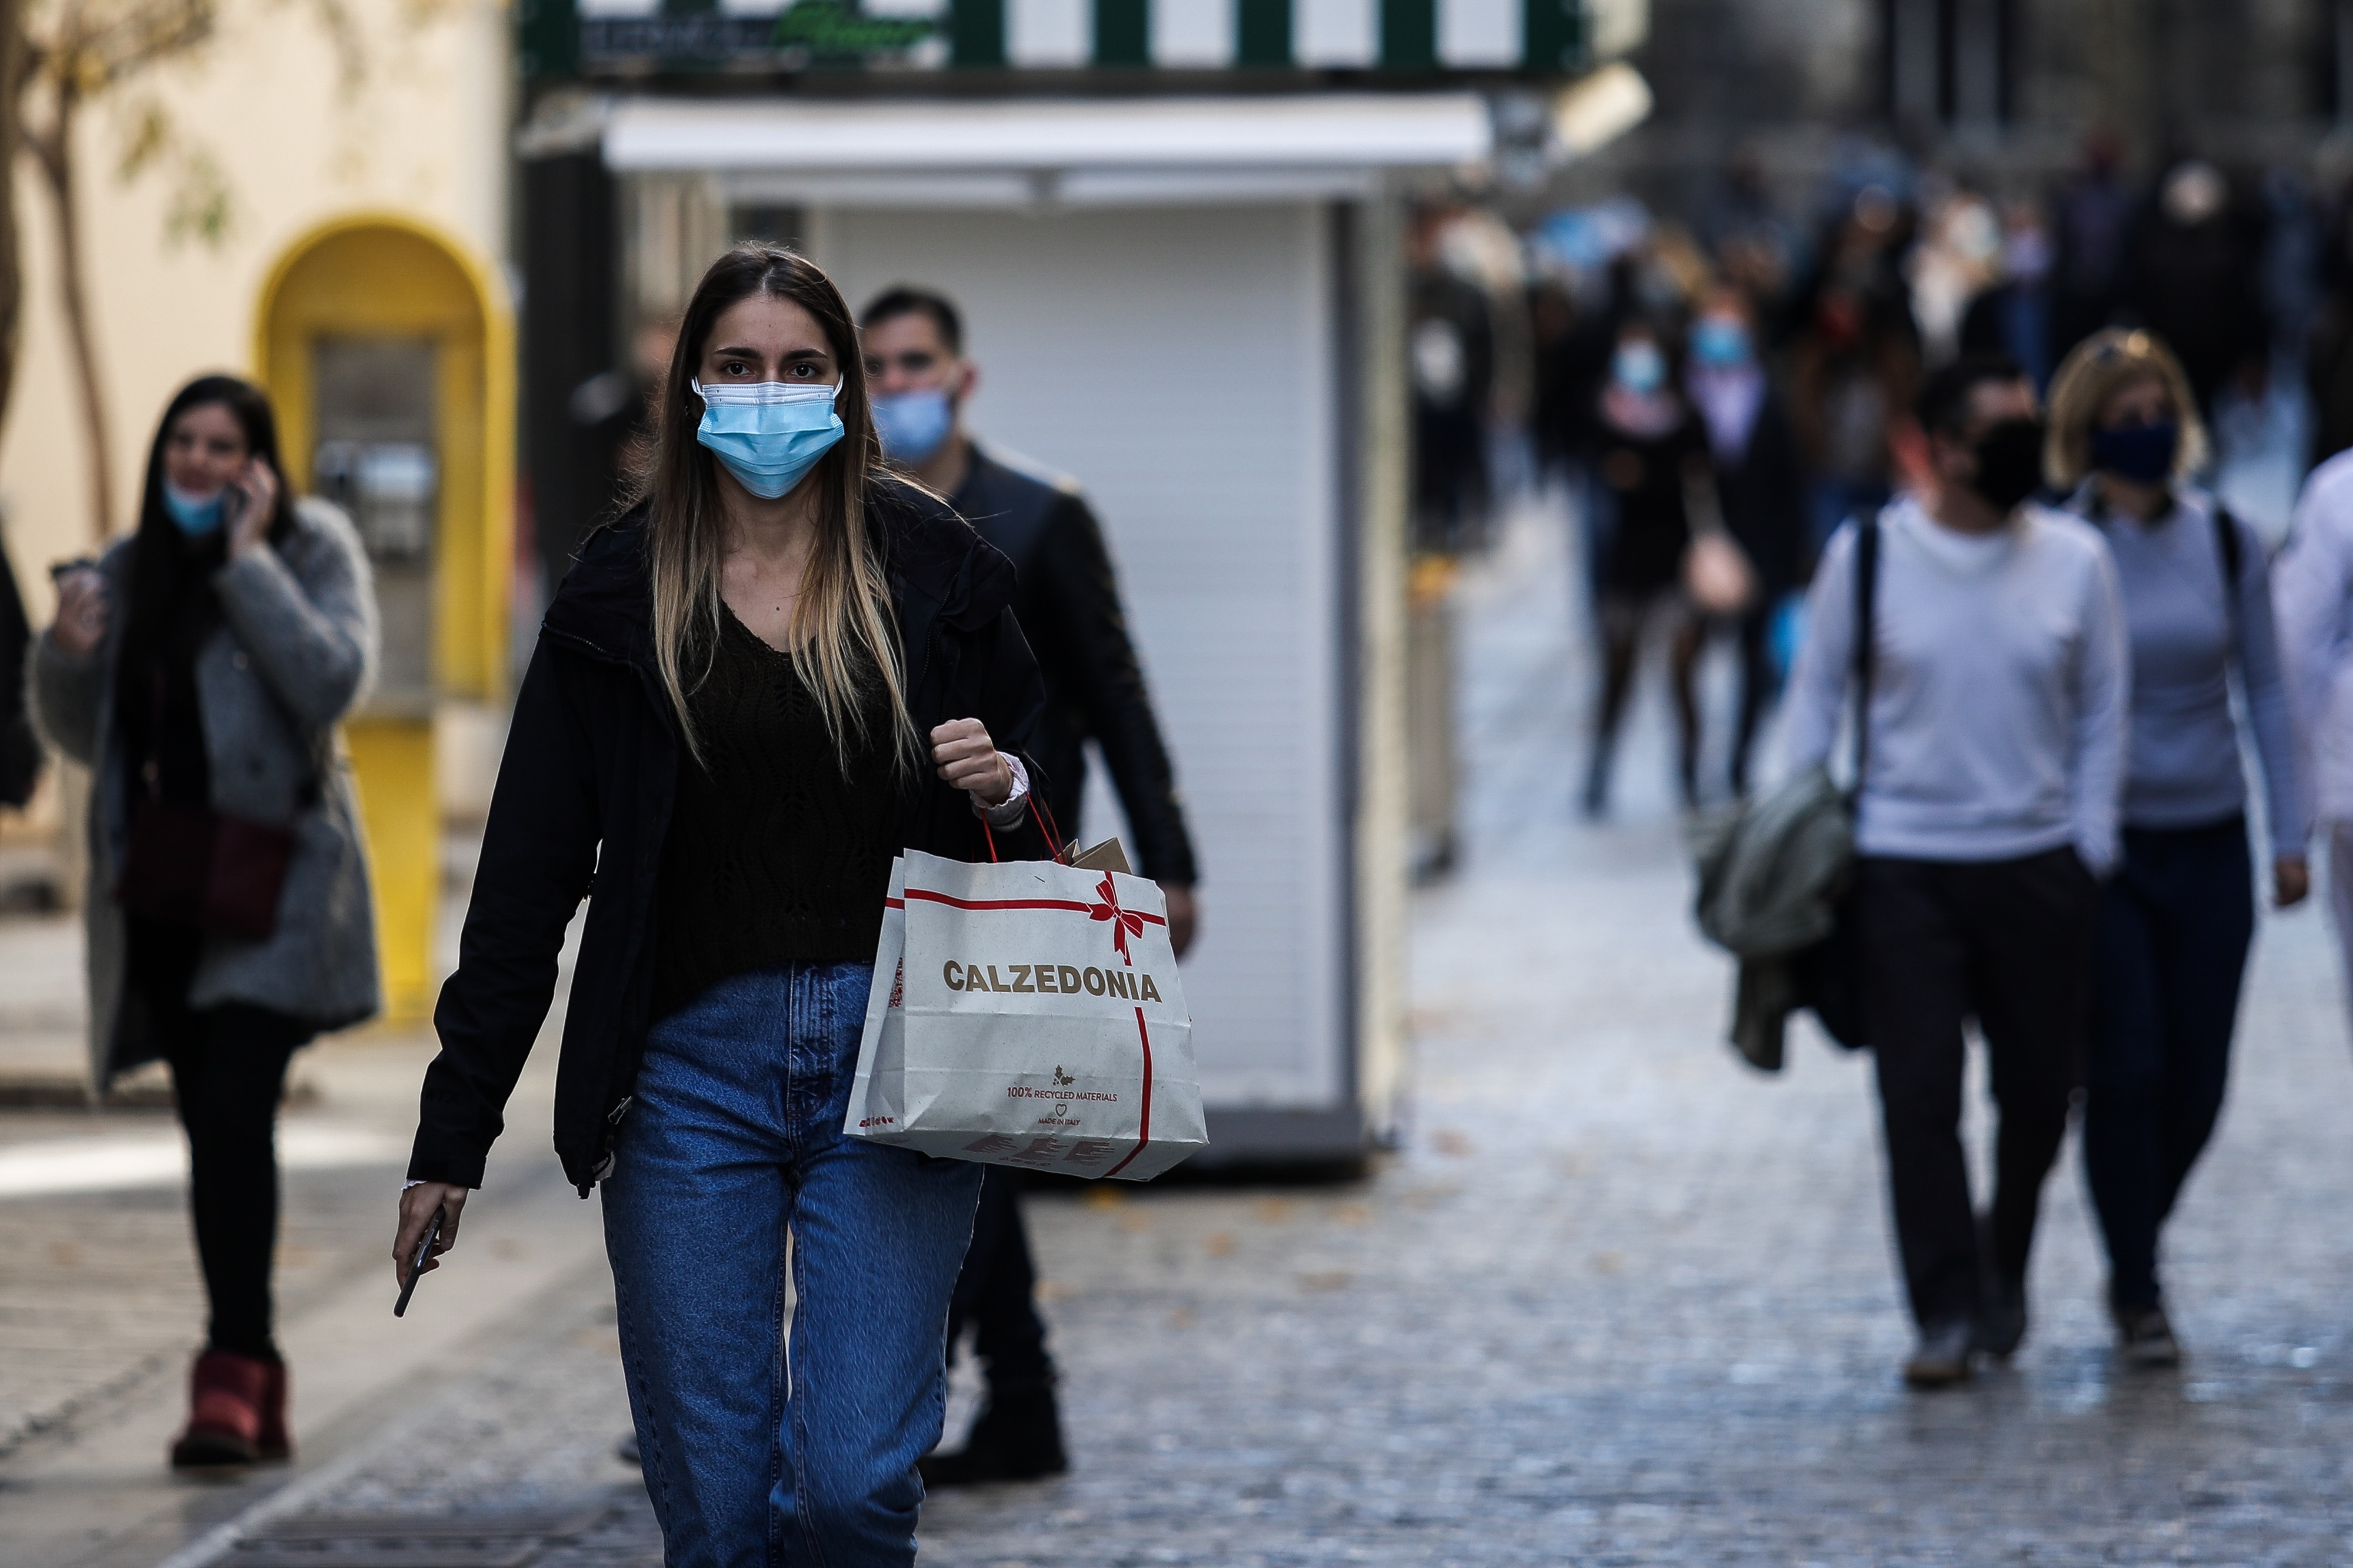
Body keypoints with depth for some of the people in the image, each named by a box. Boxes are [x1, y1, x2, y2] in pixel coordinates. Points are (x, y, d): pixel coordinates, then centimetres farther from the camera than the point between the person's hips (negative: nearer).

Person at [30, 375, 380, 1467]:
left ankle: (233, 1373, -24)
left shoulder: (313, 549, 1)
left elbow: (332, 682, -15)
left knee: (236, 1109, -19)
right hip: (165, 885, 5)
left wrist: (247, 562, -15)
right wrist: (65, 652, -6)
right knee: (211, 1125, 6)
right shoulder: (131, 569, 12)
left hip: (271, 879, -5)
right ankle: (257, 1401, 12)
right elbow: (80, 735, 15)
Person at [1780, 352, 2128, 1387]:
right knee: (1919, 1096, -6)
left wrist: (2092, 854, 3)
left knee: (2039, 1091, 7)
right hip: (1902, 865, -2)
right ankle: (1948, 1313, 0)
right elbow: (1816, 698, 8)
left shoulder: (2075, 558, 3)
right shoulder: (1867, 555, 0)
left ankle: (2004, 1276, 30)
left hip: (2038, 864, 2)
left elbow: (2102, 716, 9)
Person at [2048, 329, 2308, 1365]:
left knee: (2197, 1084, 4)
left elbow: (2265, 689, 9)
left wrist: (2289, 832, 5)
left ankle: (2135, 1250, 27)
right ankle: (2138, 1296, 5)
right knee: (2125, 1074, -7)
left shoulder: (2227, 542, 3)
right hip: (2100, 846, -3)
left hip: (2208, 846, 3)